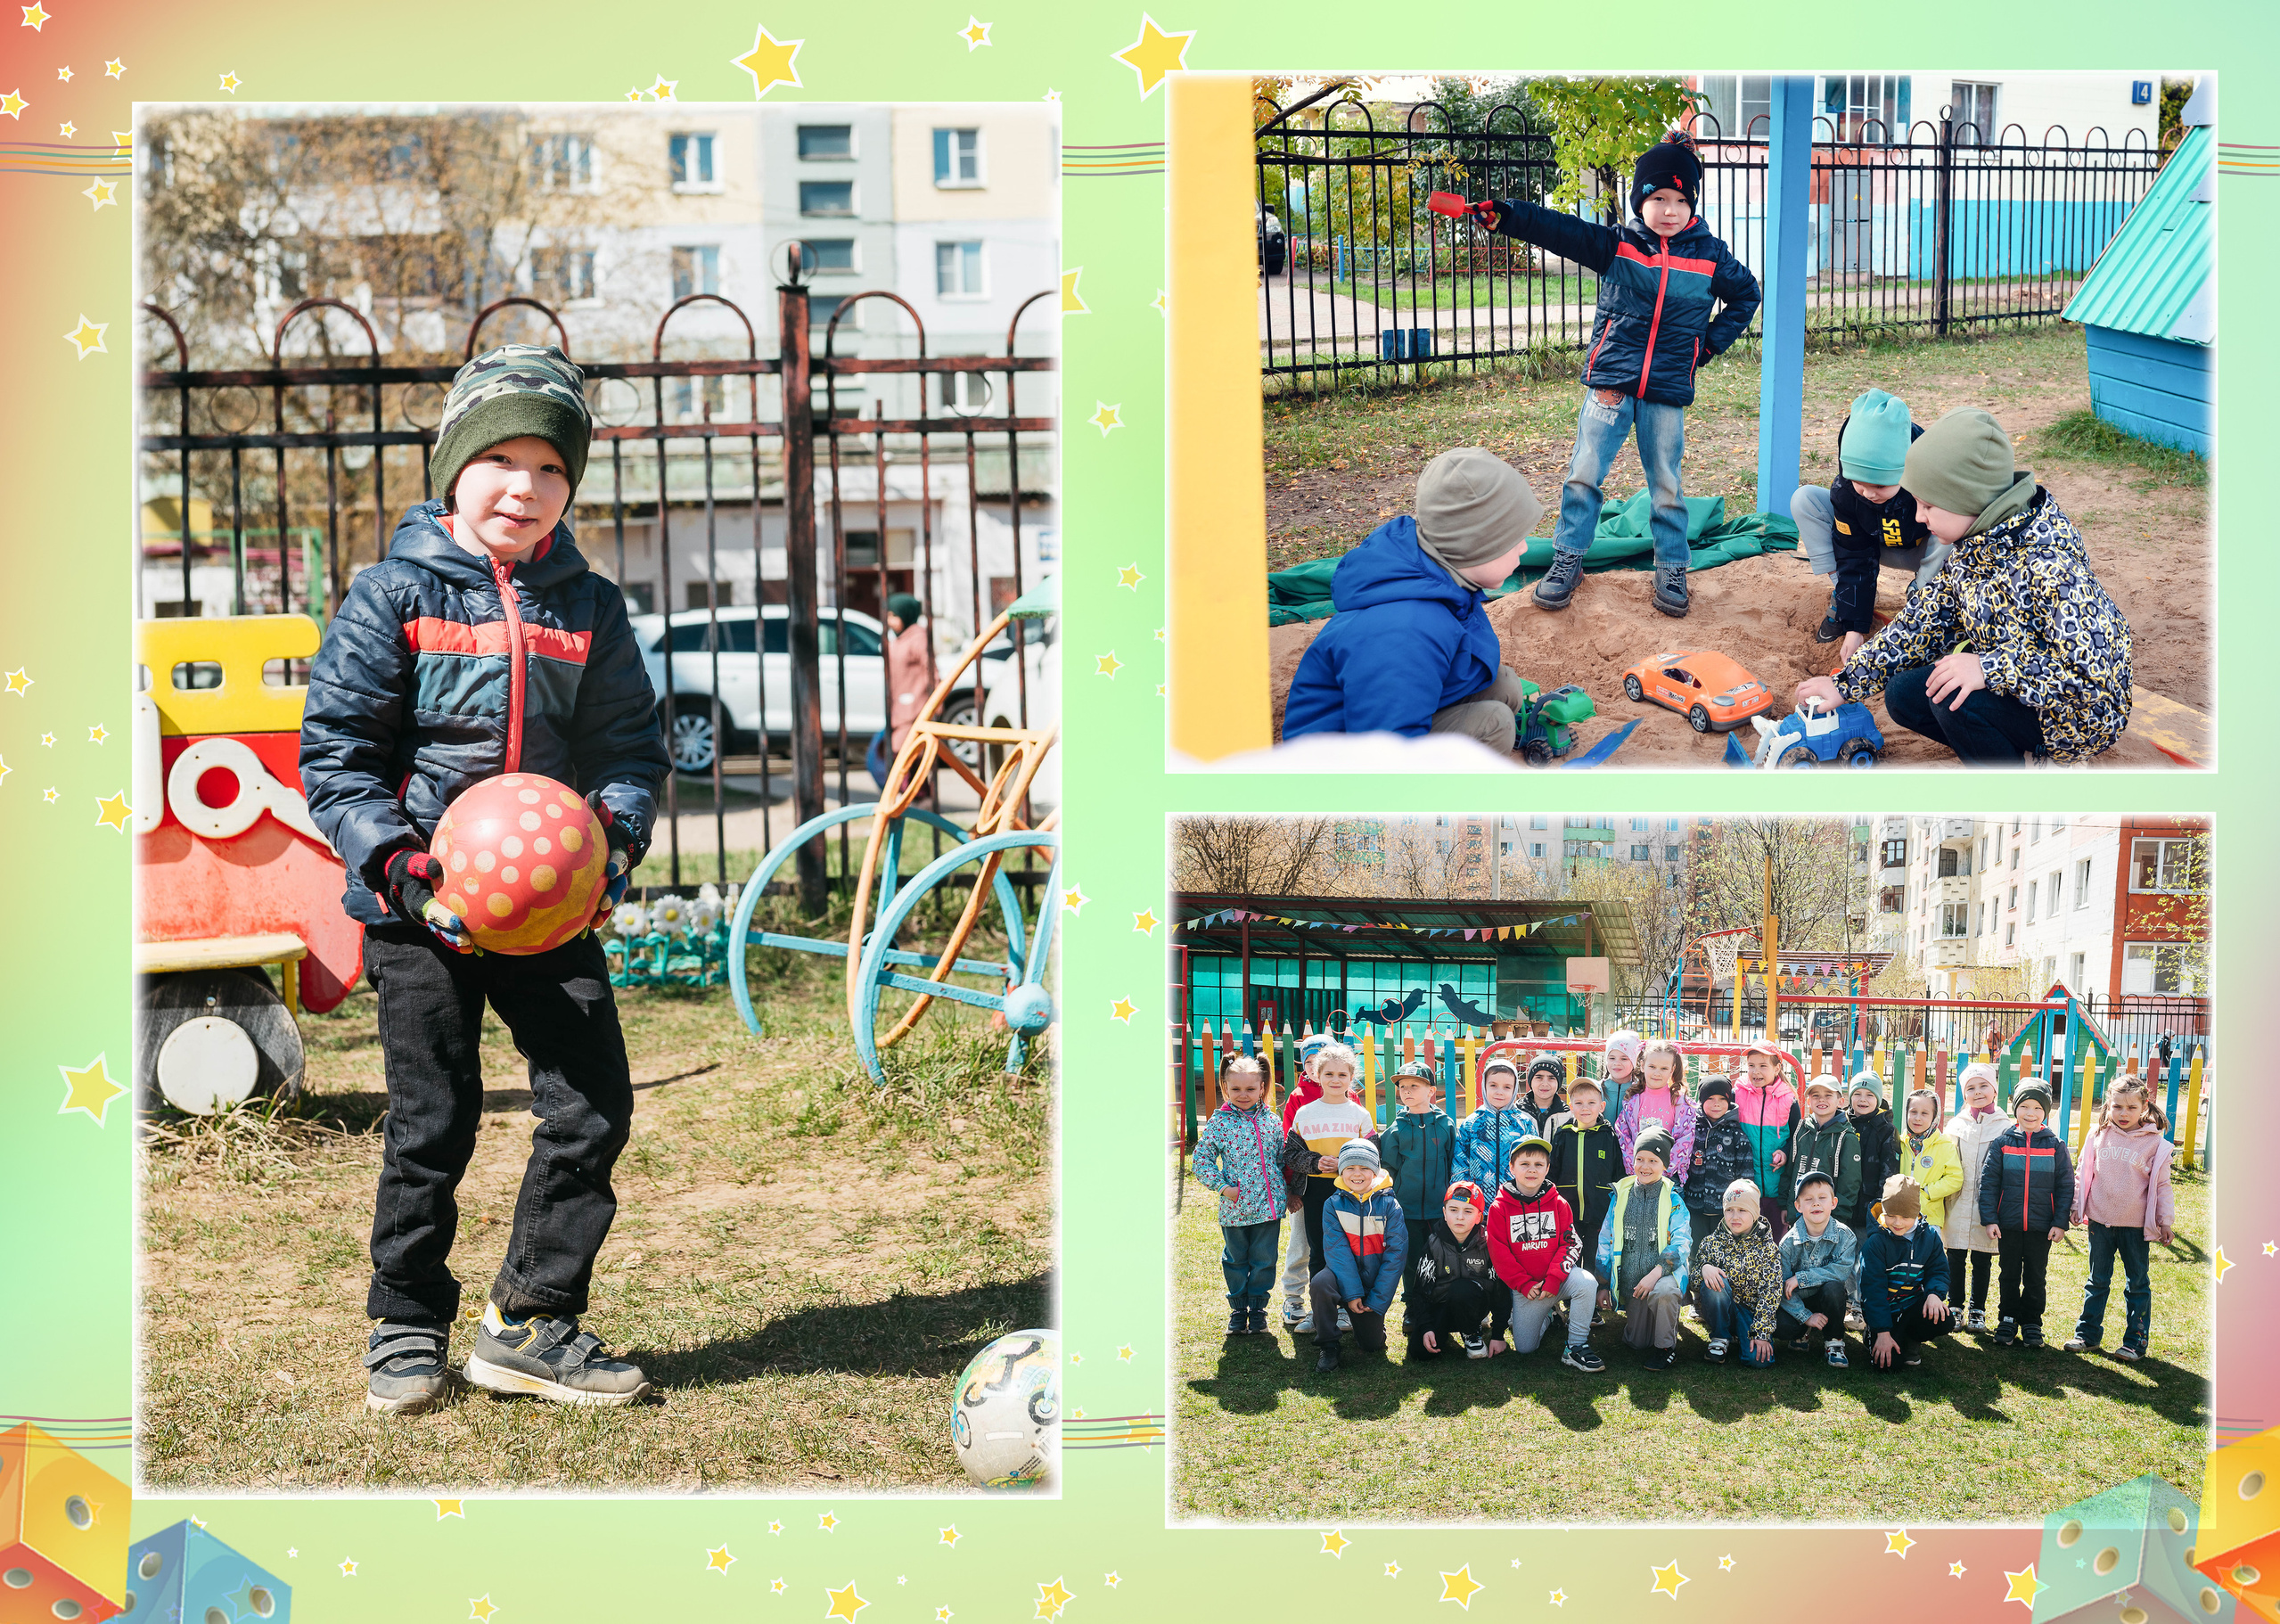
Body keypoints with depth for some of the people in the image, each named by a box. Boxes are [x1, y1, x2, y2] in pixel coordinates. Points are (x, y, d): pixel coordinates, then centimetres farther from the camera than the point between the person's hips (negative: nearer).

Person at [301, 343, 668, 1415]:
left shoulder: (590, 608, 6)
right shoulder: (394, 595, -3)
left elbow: (629, 743, 11)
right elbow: (334, 752, -5)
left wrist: (612, 834, -10)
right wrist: (399, 866, -17)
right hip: (420, 904, -3)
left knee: (595, 1101, -3)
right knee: (433, 1120, 2)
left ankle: (531, 1321, 11)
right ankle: (407, 1326, 21)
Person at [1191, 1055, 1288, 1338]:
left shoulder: (1270, 1120, 4)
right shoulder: (1219, 1122, -5)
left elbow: (1283, 1158, 14)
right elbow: (1202, 1159, -3)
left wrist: (1289, 1192, 13)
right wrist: (1223, 1186, -12)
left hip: (1269, 1205, 2)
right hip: (1235, 1208, -2)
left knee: (1264, 1259, 8)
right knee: (1236, 1260, 10)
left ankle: (1258, 1307, 23)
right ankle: (1238, 1308, 25)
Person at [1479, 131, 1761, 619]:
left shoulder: (1710, 256, 3)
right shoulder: (1616, 245, -1)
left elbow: (1745, 294, 19)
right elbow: (1559, 230, -12)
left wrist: (1713, 341, 8)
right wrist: (1504, 215, -26)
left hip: (1668, 390, 0)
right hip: (1610, 382, 0)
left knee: (1666, 483, 7)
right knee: (1584, 473, 0)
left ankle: (1672, 569, 21)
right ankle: (1567, 560, 14)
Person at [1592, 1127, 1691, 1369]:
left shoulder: (1672, 1198, -2)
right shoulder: (1620, 1195, 7)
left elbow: (1681, 1242, -10)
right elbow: (1606, 1241, 13)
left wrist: (1656, 1273, -24)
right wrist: (1603, 1284, 10)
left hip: (1664, 1274, -3)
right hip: (1630, 1281, 3)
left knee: (1663, 1293, -37)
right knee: (1637, 1341, -4)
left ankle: (1666, 1346, -12)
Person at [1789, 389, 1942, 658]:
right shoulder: (1845, 489, -27)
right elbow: (1855, 559, -20)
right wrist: (1854, 628, -25)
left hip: (1925, 552, -3)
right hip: (1881, 550, 3)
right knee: (1805, 499, -15)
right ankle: (1843, 601, -10)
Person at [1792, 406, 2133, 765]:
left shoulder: (2048, 563, -31)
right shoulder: (1973, 544, -2)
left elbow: (2094, 671, -35)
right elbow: (1922, 621, 8)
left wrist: (1990, 669, -37)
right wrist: (1846, 682, 9)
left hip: (2079, 712, -9)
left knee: (1953, 699, -28)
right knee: (1903, 695, 4)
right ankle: (2027, 754, 9)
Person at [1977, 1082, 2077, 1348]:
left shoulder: (2056, 1146, -1)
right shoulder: (2002, 1142, -1)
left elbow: (2066, 1186, 2)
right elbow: (1988, 1182, -1)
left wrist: (2060, 1222, -4)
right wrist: (1989, 1219, -7)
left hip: (2041, 1226, 0)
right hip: (2008, 1225, 0)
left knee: (2035, 1277, 9)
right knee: (2009, 1275, 10)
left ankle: (2032, 1322, 20)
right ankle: (2009, 1319, 22)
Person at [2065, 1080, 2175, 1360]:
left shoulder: (2155, 1142, -6)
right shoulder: (2098, 1136, 1)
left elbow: (2162, 1185, -1)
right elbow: (2085, 1174, 10)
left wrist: (2165, 1221, -2)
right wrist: (2078, 1206, 11)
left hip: (2135, 1225, -2)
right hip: (2100, 1221, 2)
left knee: (2137, 1284, 7)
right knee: (2097, 1281, 13)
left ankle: (2135, 1341, 15)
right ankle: (2087, 1334, 22)